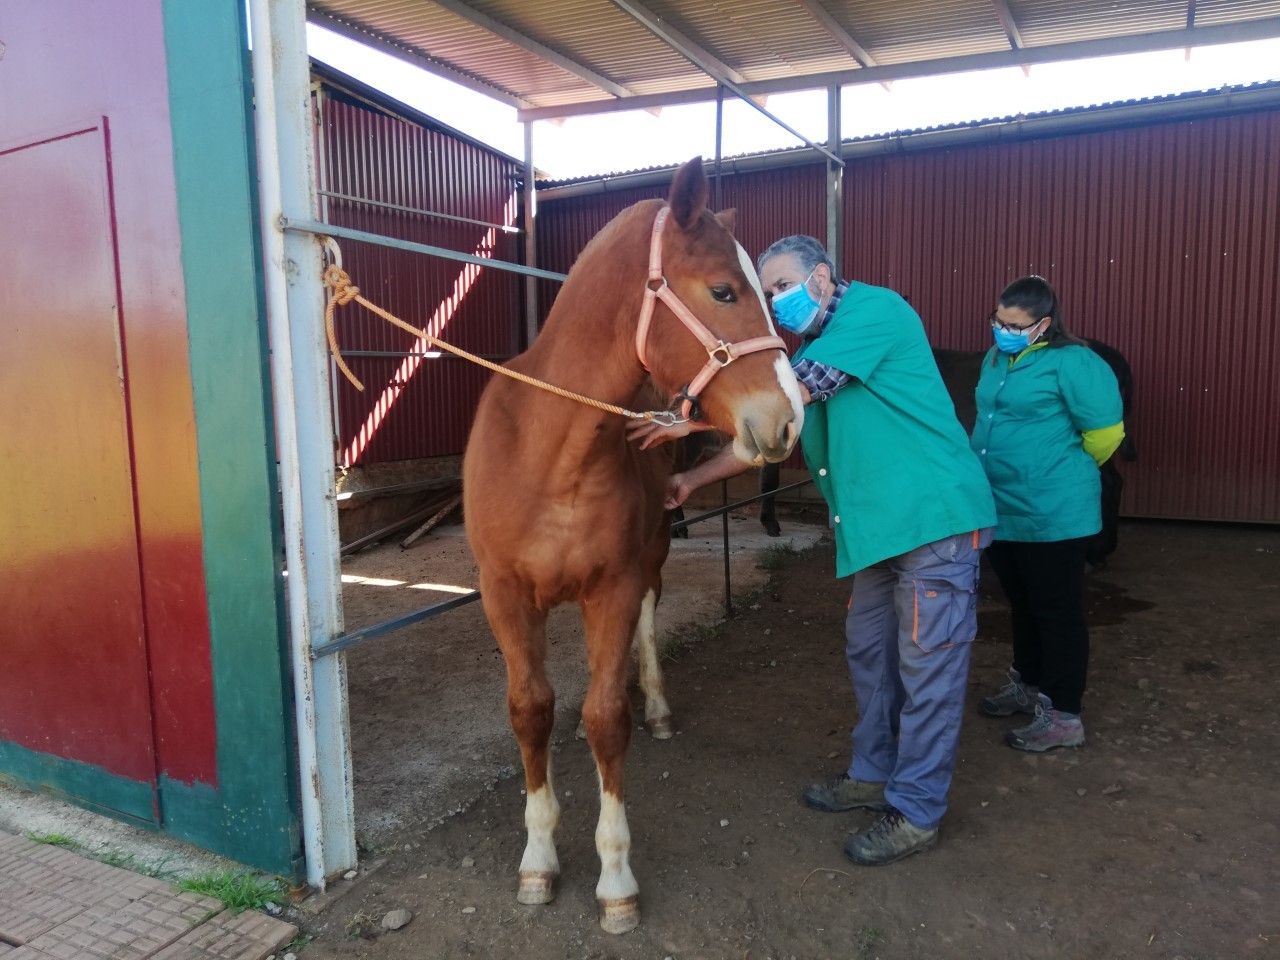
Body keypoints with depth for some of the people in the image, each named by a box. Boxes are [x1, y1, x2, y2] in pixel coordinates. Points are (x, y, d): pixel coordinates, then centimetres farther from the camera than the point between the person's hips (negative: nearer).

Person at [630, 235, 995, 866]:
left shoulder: (874, 309, -11)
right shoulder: (813, 351, 17)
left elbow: (788, 394, -19)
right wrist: (694, 480, 12)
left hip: (935, 517, -9)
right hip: (882, 528, 9)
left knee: (927, 665, 0)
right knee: (869, 650, 17)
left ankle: (916, 813, 13)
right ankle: (874, 774, 35)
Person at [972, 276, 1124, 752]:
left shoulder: (1071, 362, -15)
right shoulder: (996, 359, 10)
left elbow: (1106, 431, -15)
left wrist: (1067, 472, -2)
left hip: (1052, 514, -8)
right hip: (1002, 509, 8)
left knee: (1057, 611, 2)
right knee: (1023, 604, 20)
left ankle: (1064, 716, 12)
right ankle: (1028, 685, 37)